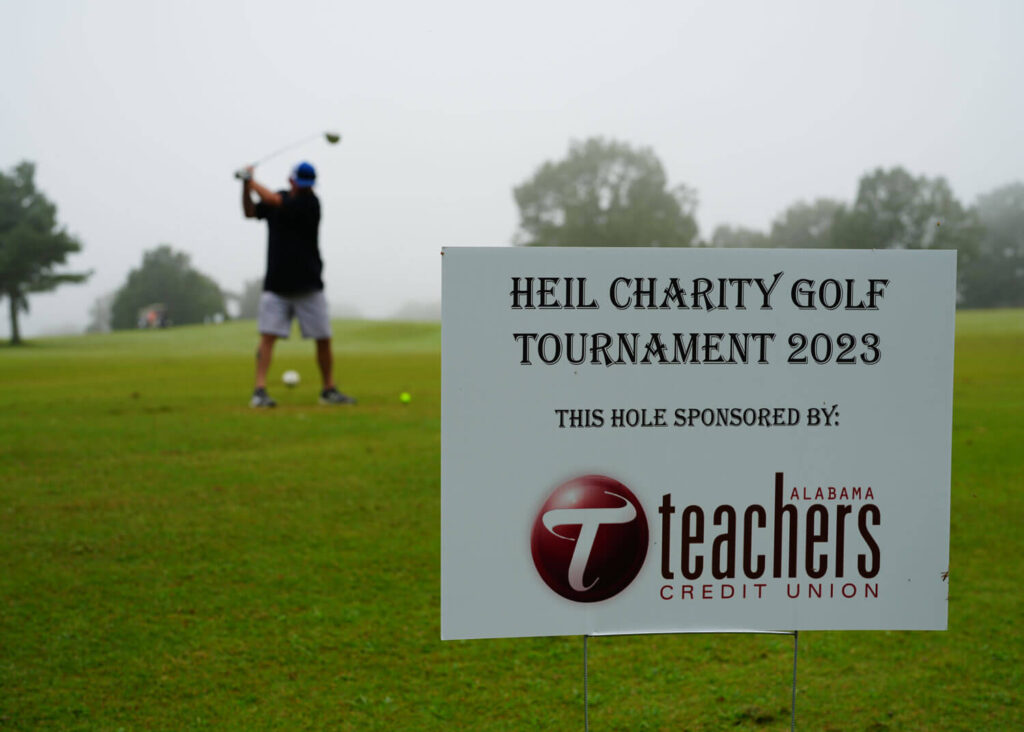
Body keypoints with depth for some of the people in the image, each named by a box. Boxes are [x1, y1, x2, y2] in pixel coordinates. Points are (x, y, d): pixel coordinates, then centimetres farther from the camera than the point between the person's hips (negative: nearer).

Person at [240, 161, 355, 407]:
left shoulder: (310, 202, -9)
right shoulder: (280, 198, 7)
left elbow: (274, 200, -18)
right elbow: (250, 212, 13)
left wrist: (252, 182, -5)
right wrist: (246, 185, -2)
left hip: (308, 285, -2)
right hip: (276, 284, 2)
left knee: (323, 338, 1)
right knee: (267, 336, -9)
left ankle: (329, 390, 16)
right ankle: (260, 391, -9)